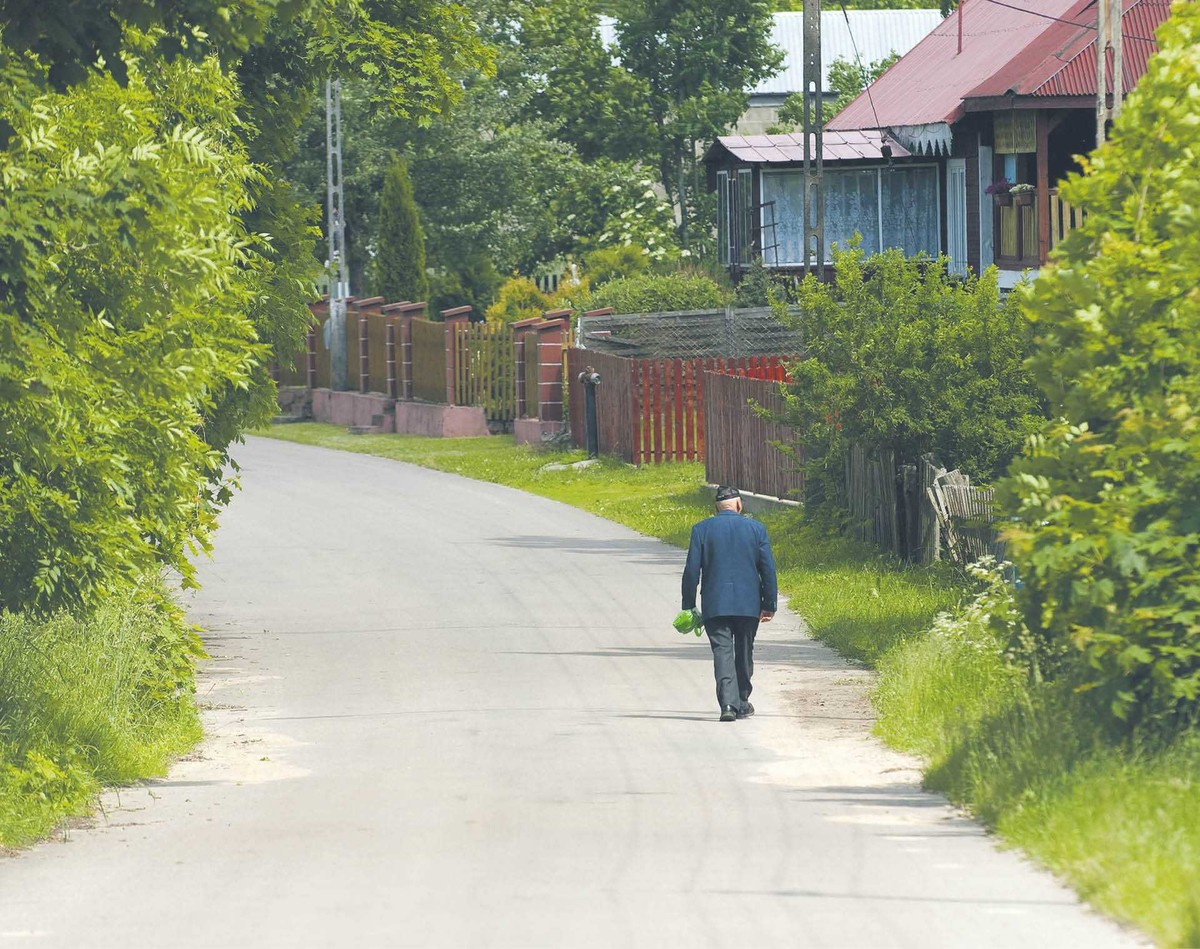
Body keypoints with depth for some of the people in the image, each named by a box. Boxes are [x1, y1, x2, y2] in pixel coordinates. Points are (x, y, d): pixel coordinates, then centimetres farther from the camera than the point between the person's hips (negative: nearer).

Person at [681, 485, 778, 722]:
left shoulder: (702, 530, -1)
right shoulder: (756, 529, 2)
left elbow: (692, 570, -1)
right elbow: (768, 569, 2)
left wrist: (688, 605, 6)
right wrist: (769, 605, 9)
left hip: (715, 605, -1)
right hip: (748, 604, 1)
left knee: (722, 652, -4)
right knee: (744, 653, 16)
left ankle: (728, 703, -21)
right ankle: (741, 703, 26)